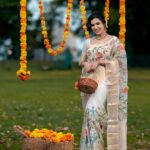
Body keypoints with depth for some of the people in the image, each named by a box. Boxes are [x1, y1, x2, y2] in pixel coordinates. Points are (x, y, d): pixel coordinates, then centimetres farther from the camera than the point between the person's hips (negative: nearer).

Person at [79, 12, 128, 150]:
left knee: (93, 108, -21)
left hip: (105, 80, -5)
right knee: (91, 111, 3)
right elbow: (81, 61, 15)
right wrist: (86, 64, -8)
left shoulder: (114, 41, 0)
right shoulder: (89, 42, 15)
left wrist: (99, 62, -15)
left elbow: (119, 61, -7)